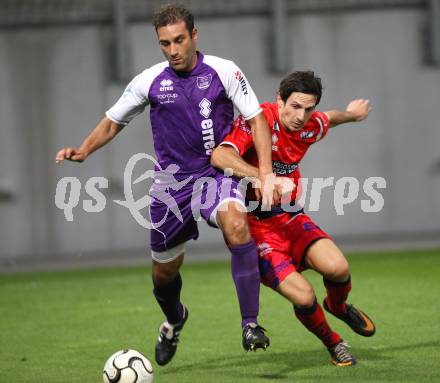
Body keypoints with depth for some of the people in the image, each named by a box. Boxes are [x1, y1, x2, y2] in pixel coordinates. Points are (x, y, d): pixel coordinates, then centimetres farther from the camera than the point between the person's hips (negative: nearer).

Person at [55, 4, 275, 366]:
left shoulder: (223, 71, -7)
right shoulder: (149, 81, -2)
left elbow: (256, 119, -5)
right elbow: (113, 121, 11)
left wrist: (266, 173, -16)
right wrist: (83, 150, -6)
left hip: (216, 174, -3)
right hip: (171, 182, 3)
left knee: (236, 223, -35)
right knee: (164, 270, 12)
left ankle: (250, 324, -32)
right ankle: (174, 319, 49)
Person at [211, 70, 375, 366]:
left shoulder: (312, 127, 0)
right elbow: (220, 156, -36)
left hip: (291, 217, 5)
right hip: (254, 225, -5)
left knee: (337, 268, -21)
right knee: (303, 297, -21)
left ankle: (339, 307, 17)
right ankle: (334, 344, 12)